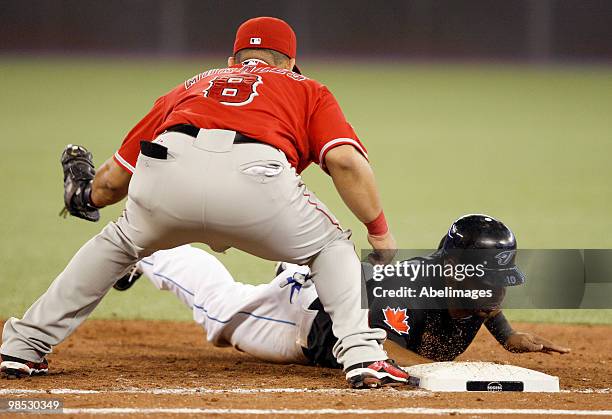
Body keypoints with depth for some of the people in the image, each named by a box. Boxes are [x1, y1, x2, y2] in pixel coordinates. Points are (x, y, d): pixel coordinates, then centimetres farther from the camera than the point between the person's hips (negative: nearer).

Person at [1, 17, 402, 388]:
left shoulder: (190, 87, 40)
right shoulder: (308, 90, 33)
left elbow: (113, 179, 40)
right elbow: (345, 161, 11)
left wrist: (86, 196, 61)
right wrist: (380, 233, 18)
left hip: (165, 171, 2)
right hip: (253, 177, -2)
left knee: (118, 245, 32)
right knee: (330, 247, 24)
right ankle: (363, 356, 5)